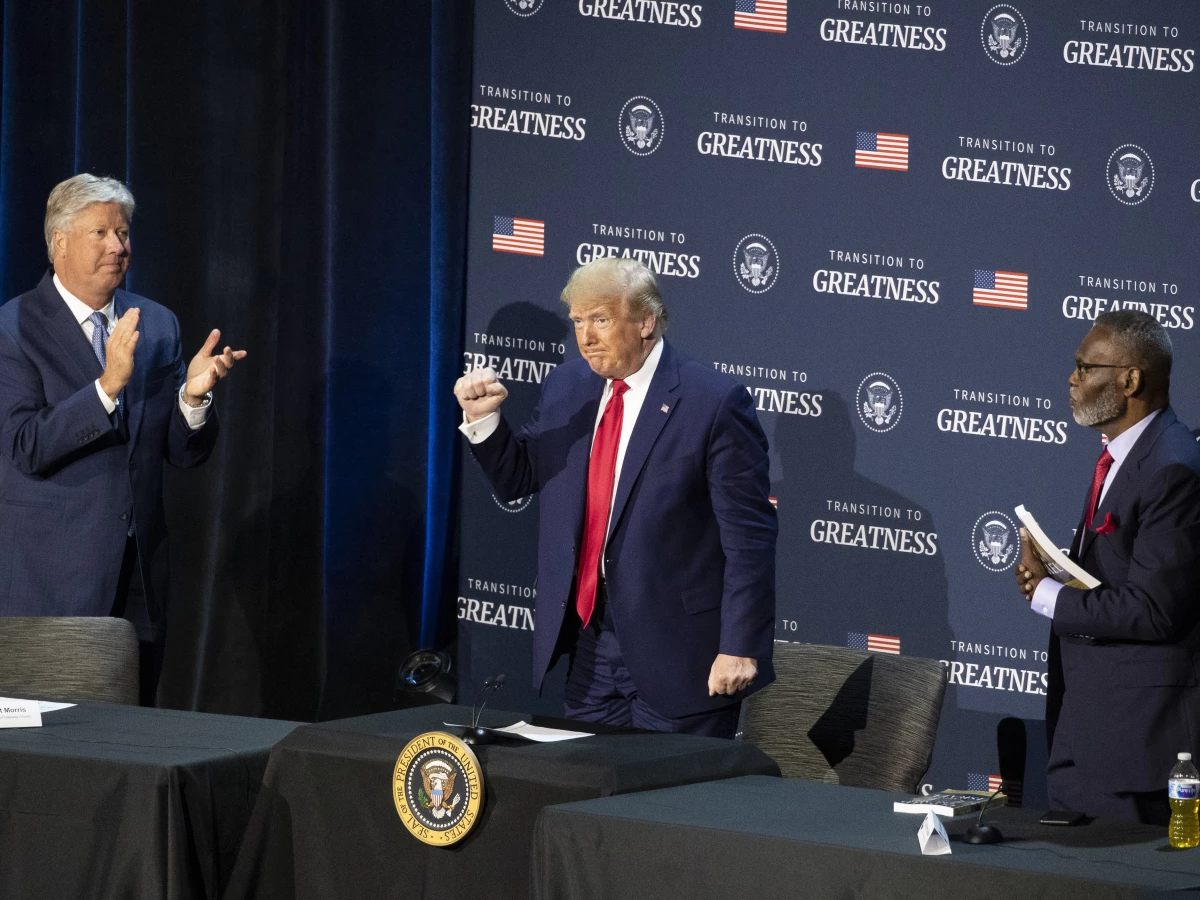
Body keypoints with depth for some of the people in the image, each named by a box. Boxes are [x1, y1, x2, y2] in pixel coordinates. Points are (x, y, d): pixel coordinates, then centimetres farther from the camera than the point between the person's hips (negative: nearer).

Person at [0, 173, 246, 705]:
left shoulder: (157, 325, 10)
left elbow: (186, 454, 9)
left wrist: (194, 396, -12)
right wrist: (108, 386, -26)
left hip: (139, 572, 5)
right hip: (54, 576, -5)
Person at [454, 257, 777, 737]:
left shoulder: (715, 403, -12)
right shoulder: (566, 387, 8)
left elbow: (748, 537, -12)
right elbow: (517, 477, 19)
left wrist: (740, 648, -17)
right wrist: (482, 418, -1)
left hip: (677, 650, -6)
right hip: (590, 645, 6)